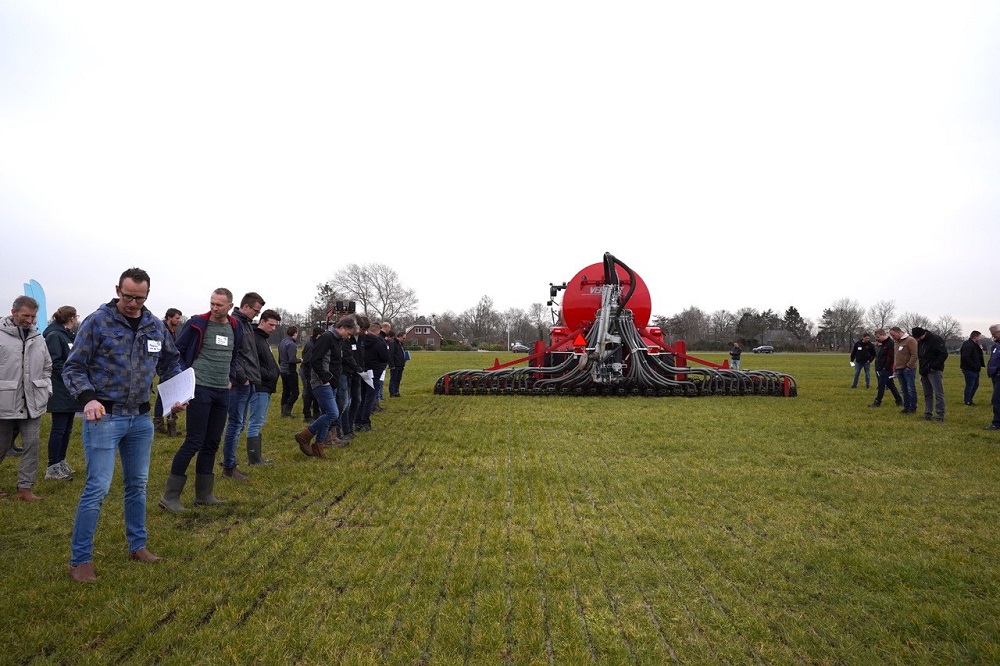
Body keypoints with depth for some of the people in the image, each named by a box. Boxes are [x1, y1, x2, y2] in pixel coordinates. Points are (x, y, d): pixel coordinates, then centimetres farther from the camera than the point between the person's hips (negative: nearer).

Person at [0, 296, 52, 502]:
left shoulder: (38, 338, 6)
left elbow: (47, 367, 17)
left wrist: (46, 390, 8)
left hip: (33, 403, 3)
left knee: (32, 444, 2)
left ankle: (25, 488, 10)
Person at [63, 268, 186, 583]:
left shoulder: (156, 326, 4)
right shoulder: (97, 321, -9)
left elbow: (171, 363, 16)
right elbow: (73, 367, -7)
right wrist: (88, 398, -22)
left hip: (141, 418, 5)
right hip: (104, 416, -5)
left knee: (137, 484, 15)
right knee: (98, 487, -5)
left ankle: (138, 545, 29)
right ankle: (81, 559, 9)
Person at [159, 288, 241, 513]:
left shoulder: (235, 329, 8)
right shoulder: (197, 324, -8)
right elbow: (177, 352, -3)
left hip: (222, 392, 6)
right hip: (200, 389, -6)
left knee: (212, 443, 10)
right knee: (194, 442, -7)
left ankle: (204, 493, 20)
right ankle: (170, 496, 2)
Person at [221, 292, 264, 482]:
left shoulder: (246, 323, 16)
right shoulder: (235, 323, -14)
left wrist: (253, 376, 13)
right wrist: (242, 378, -17)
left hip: (248, 383, 10)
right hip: (240, 383, -10)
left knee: (239, 423, 15)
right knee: (236, 423, -3)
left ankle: (229, 463, 24)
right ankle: (229, 467, 6)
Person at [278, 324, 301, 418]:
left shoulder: (281, 343, 9)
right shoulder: (291, 344, -19)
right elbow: (292, 360, -25)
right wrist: (300, 360, -8)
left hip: (283, 371, 9)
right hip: (290, 372, -9)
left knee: (285, 392, 15)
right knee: (295, 393, -2)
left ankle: (284, 411, 19)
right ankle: (287, 409, -11)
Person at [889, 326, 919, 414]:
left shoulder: (910, 340, -8)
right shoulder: (896, 342, 17)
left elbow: (914, 355, -15)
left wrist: (908, 366, -17)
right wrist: (894, 369, 18)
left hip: (908, 369, -7)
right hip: (899, 370, 7)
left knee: (911, 389, -3)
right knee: (904, 390, 11)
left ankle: (913, 408, 3)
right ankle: (906, 407, 17)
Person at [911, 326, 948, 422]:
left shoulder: (936, 339, -14)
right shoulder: (920, 342, 10)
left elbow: (944, 354, -18)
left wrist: (933, 366, -19)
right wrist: (922, 369, 9)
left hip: (935, 371, -8)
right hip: (924, 371, 8)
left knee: (938, 394, -6)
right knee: (927, 394, 12)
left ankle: (940, 415, -4)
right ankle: (928, 414, 18)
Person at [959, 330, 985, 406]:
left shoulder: (975, 345, 16)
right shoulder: (968, 345, -18)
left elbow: (978, 357, 16)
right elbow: (965, 357, -27)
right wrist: (975, 366, -21)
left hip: (974, 370, 11)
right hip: (969, 370, -11)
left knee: (975, 385, 18)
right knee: (969, 386, -2)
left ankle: (969, 400, 28)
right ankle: (968, 402, 8)